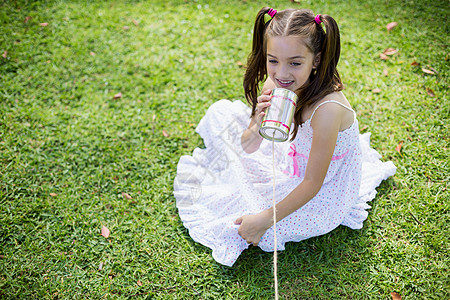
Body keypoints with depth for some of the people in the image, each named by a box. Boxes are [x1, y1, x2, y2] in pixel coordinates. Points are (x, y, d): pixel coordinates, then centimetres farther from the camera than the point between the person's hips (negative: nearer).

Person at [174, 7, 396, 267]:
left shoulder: (327, 108, -36)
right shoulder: (274, 84, -18)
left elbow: (312, 184, -28)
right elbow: (248, 147, -10)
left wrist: (264, 220, -25)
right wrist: (258, 127, -32)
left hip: (323, 195, -6)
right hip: (292, 163, 6)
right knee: (221, 113, 5)